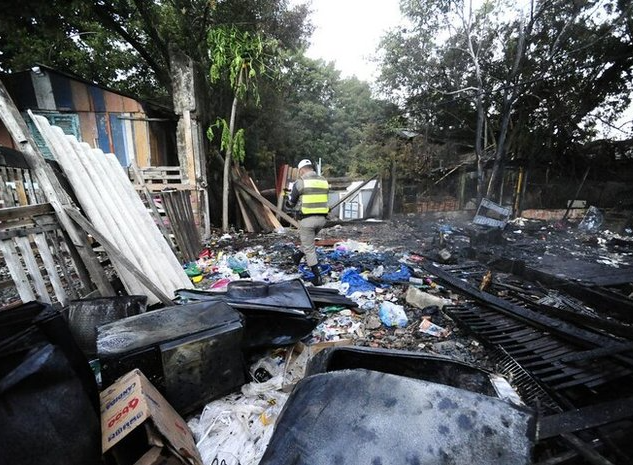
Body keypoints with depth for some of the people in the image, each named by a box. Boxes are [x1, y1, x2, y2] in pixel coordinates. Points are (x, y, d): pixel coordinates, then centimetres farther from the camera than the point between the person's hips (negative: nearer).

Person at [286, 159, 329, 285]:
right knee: (308, 240, 30)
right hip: (322, 218, 6)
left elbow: (291, 203, 2)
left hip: (307, 219, -5)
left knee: (309, 248, 6)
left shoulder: (300, 182, -7)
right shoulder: (324, 181, 9)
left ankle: (318, 277, 9)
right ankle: (299, 257, 47)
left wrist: (287, 203, 26)